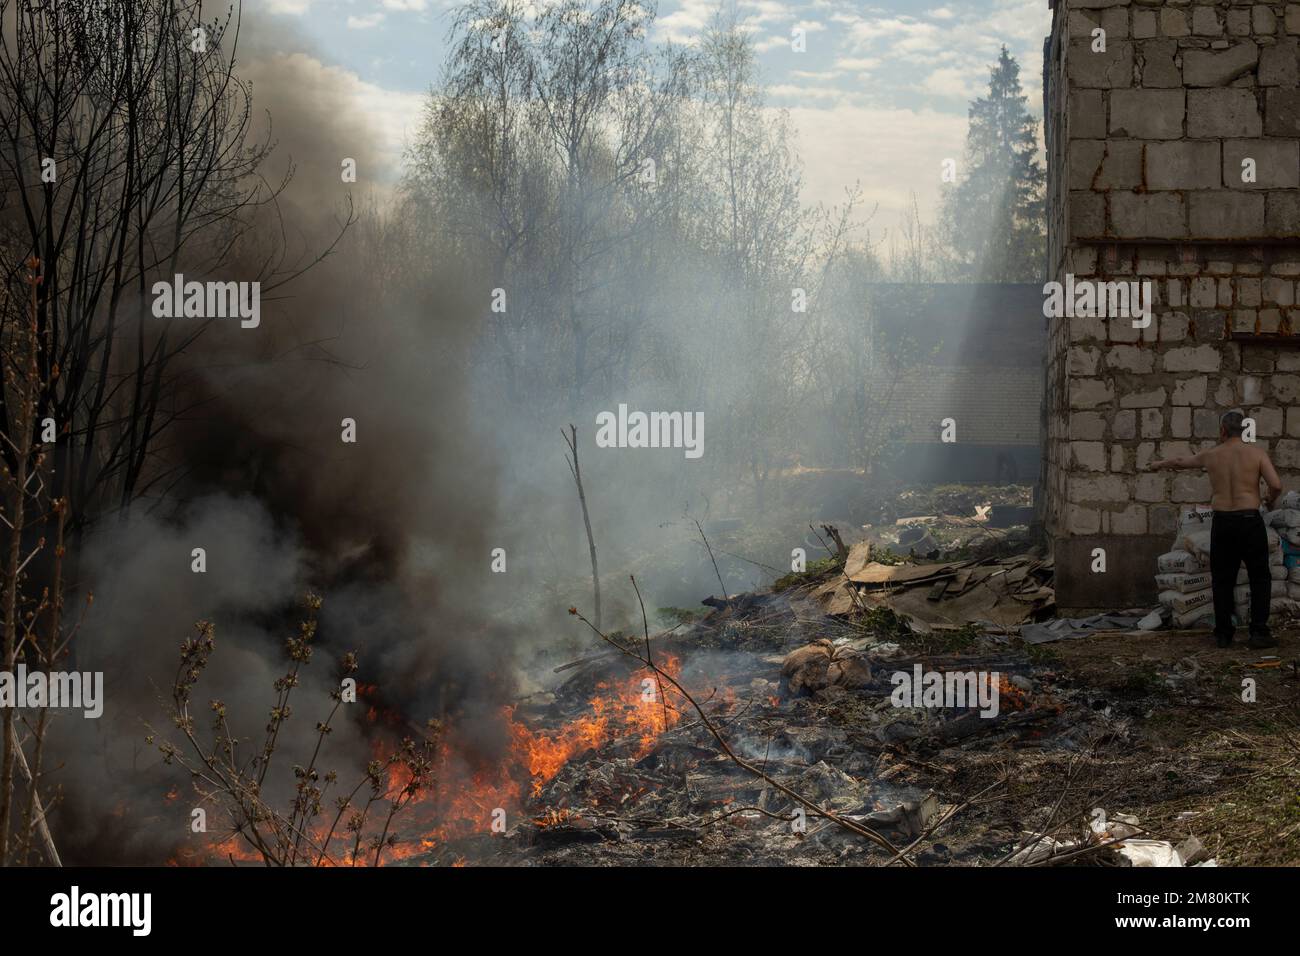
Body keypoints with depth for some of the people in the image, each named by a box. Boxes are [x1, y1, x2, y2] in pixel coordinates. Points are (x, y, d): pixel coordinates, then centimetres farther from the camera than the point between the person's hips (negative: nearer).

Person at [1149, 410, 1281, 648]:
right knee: (1259, 577, 5)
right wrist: (1271, 501, 10)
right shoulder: (1256, 452, -3)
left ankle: (1223, 634, 11)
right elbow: (1276, 485, -12)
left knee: (1222, 580, 11)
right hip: (1250, 519, -2)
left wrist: (1160, 464, 45)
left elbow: (1179, 461, 24)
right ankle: (1258, 632, -4)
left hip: (1221, 521, 3)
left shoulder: (1211, 455, 7)